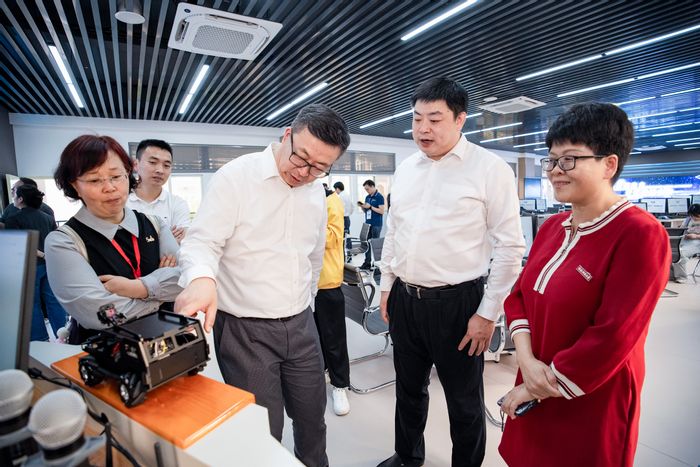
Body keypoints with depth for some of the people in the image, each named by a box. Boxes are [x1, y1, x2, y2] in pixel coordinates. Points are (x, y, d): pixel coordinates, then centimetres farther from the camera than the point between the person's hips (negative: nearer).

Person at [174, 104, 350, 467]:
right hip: (245, 330, -5)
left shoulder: (317, 192, 7)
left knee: (313, 419, 19)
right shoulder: (235, 177, -11)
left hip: (301, 326, 6)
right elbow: (201, 242, -15)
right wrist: (202, 278, -35)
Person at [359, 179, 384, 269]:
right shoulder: (367, 197, 14)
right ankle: (367, 262, 14)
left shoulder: (379, 197, -7)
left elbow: (382, 211, -13)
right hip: (367, 223, 7)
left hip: (376, 225, -7)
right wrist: (362, 206, 1)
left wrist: (370, 207, -16)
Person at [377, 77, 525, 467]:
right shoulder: (405, 169, 8)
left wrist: (488, 312, -11)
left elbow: (509, 246, -10)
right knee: (409, 388, 24)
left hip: (456, 303, -5)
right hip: (404, 298, 6)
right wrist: (386, 287, 13)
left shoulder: (491, 169, -9)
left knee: (465, 401, 15)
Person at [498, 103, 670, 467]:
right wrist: (527, 361, -12)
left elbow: (611, 339, -23)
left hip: (590, 404, -6)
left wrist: (538, 387, -15)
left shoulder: (640, 234, -19)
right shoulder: (552, 226, 3)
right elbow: (519, 295, 3)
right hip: (536, 390, 6)